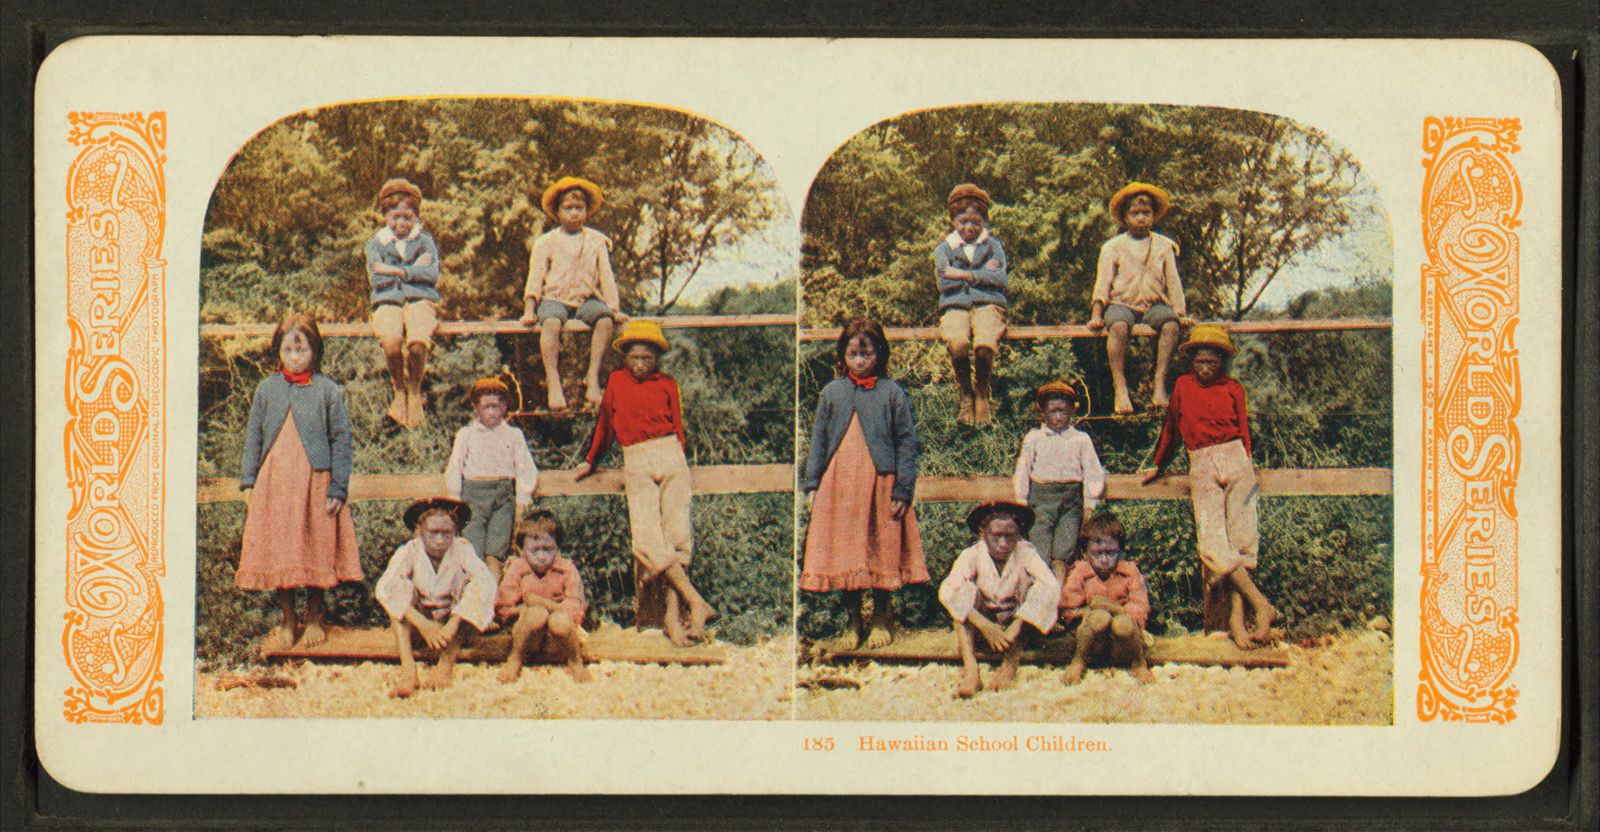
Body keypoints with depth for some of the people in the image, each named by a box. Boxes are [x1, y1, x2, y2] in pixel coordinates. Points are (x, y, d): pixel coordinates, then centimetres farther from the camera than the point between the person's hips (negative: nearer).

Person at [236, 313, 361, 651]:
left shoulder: (328, 391, -1)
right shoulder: (267, 389, 7)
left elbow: (341, 440, 0)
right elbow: (253, 437, 12)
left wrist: (337, 489, -5)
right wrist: (249, 482, 6)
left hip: (315, 483, -2)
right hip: (273, 484, 2)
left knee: (316, 552, 4)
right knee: (278, 555, 5)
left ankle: (314, 619, 21)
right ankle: (286, 622, 18)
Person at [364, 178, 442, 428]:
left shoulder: (425, 241, 19)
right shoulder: (375, 244, 18)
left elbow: (432, 275, 0)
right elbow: (376, 281, 2)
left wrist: (397, 271, -5)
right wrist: (414, 269, 3)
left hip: (421, 300, 0)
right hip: (388, 303, 0)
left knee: (417, 343, -35)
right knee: (391, 340, -36)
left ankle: (415, 391, -8)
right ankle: (399, 390, -10)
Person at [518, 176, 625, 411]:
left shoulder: (597, 241, 15)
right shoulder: (545, 243, 11)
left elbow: (607, 277, 11)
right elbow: (535, 278, 5)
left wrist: (614, 308, 0)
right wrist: (529, 310, -7)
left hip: (586, 299, 1)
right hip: (554, 299, -1)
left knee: (605, 318, -33)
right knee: (551, 321, -37)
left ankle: (593, 378, -30)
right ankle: (553, 382, -37)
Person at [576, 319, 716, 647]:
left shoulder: (667, 384, 14)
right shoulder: (616, 381, 14)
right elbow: (605, 424, 25)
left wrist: (680, 465, 9)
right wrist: (590, 461, 33)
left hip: (670, 457, 0)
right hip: (636, 465, 0)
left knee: (677, 533, -11)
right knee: (646, 539, -17)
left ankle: (673, 614, -13)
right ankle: (695, 603, -21)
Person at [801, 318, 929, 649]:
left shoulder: (892, 393, 1)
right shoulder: (831, 392, 8)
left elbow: (907, 442, 0)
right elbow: (818, 439, 12)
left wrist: (903, 490, -6)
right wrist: (812, 484, 6)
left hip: (880, 485, -2)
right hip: (838, 486, 2)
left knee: (881, 553, 3)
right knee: (845, 554, 4)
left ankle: (881, 619, 18)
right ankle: (853, 620, 16)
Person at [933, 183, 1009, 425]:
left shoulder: (993, 245, 17)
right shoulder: (943, 249, 17)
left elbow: (1000, 278, 0)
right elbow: (944, 284, 0)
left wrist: (965, 274, -6)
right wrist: (982, 273, 1)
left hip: (987, 305, 0)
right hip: (954, 307, 0)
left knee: (984, 345, -35)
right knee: (957, 342, -36)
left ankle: (982, 392, -6)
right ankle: (966, 394, -11)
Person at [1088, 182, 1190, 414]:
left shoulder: (1164, 246, 16)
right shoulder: (1112, 247, 11)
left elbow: (1173, 282, 13)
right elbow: (1103, 282, 4)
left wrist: (1181, 313, 2)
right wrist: (1096, 314, -8)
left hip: (1153, 305, 1)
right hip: (1121, 303, -1)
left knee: (1170, 323, -33)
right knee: (1118, 325, -37)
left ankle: (1159, 384, -34)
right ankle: (1120, 387, -37)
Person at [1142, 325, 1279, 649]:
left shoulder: (1234, 389, 12)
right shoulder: (1183, 385, 13)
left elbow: (1243, 430, 15)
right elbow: (1171, 428, 25)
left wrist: (1247, 461, -1)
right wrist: (1159, 466, 34)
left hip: (1235, 462, 0)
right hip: (1202, 469, 0)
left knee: (1239, 540, -9)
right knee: (1212, 543, -16)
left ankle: (1236, 616, -12)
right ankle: (1261, 605, -19)